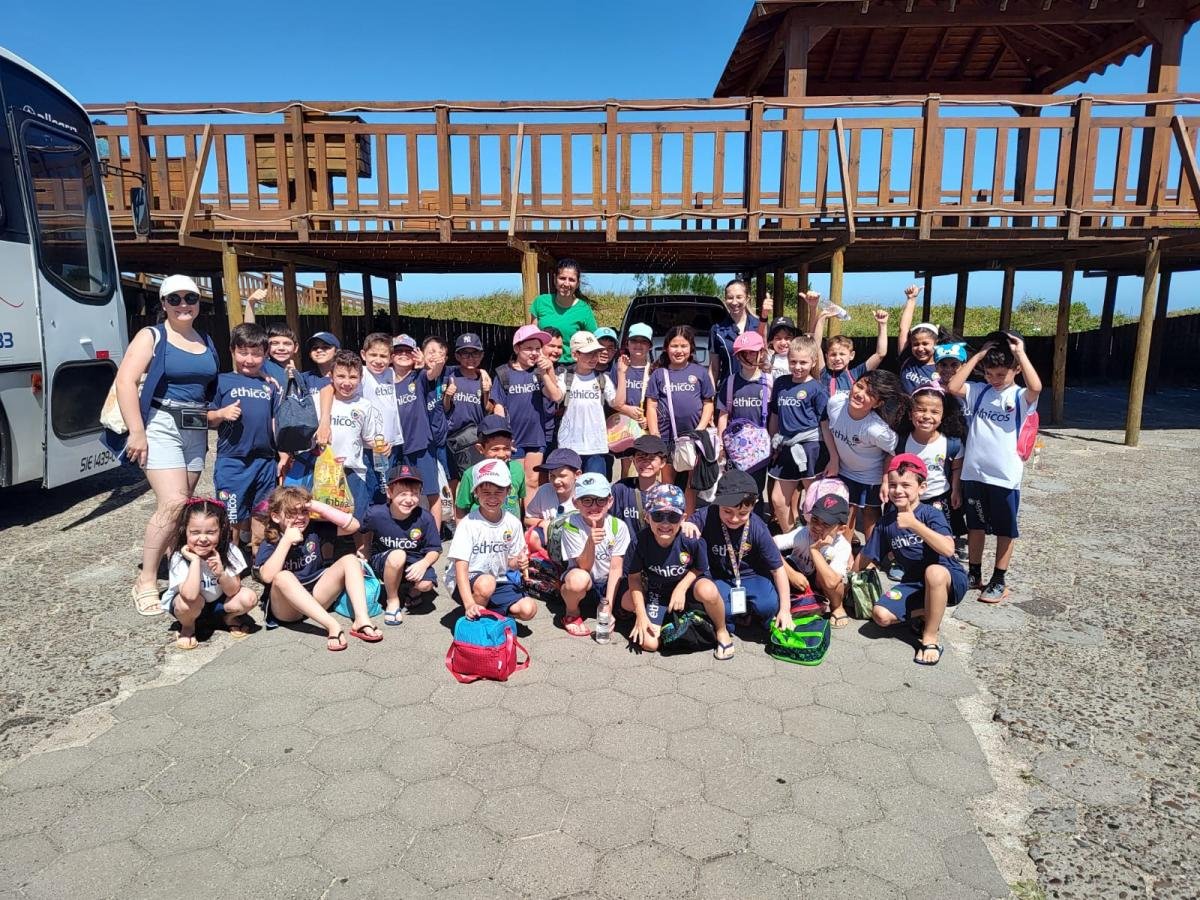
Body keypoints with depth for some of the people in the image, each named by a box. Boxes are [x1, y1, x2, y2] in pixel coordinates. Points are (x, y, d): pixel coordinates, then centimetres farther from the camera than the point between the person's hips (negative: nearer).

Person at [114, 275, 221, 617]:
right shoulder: (152, 336, -3)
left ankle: (167, 566, 19)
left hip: (197, 430, 6)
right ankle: (145, 582, -6)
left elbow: (215, 388, 21)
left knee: (178, 505, 8)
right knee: (172, 503, -17)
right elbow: (125, 381, -11)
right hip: (161, 426, -6)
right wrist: (137, 431, -17)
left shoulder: (207, 343, 14)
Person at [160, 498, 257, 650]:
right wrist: (195, 560, -40)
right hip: (191, 607, -3)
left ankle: (230, 618, 10)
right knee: (192, 602, -36)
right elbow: (190, 595, -42)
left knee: (249, 598, -24)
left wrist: (221, 573, -35)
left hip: (219, 600, 3)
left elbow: (232, 592, -16)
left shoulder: (229, 551, -20)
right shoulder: (179, 558, -27)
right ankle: (187, 627, -1)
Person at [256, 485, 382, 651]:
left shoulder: (314, 530, 4)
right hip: (286, 606, -4)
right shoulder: (269, 545, -6)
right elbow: (267, 577, -26)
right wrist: (287, 541, -23)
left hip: (316, 597, 4)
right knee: (283, 577, -35)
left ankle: (361, 620, -32)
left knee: (350, 559, -13)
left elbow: (353, 525, -6)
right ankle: (333, 626, -43)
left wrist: (318, 506, -10)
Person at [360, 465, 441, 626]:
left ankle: (411, 592, 13)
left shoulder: (424, 518, -19)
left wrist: (424, 563, -28)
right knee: (398, 555, -36)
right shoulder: (376, 514, -18)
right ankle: (392, 600, -9)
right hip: (382, 563, -1)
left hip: (413, 564, 1)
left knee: (426, 584, -30)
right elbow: (365, 532, 7)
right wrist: (365, 553, 4)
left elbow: (435, 549, -10)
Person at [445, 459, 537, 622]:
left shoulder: (512, 523, -2)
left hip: (499, 581, 4)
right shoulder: (468, 524, -16)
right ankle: (473, 616, -8)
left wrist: (518, 562, -17)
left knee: (528, 609, -17)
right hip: (466, 583, -4)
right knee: (486, 583, -37)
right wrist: (470, 604, -34)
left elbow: (510, 562, 9)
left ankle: (487, 609, 5)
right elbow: (461, 568, -22)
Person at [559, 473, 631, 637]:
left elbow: (616, 568, -10)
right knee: (578, 579, -37)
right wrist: (591, 542, -40)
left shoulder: (618, 526, -14)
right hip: (584, 583, -2)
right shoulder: (571, 525, -20)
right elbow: (584, 567, -20)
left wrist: (608, 605, -16)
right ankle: (572, 614, -4)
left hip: (609, 583, 2)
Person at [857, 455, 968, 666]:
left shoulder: (931, 514, -16)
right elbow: (866, 556, 9)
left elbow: (948, 549, -33)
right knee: (881, 615, -20)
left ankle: (930, 639, -22)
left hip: (948, 580, -4)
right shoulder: (887, 522, 0)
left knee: (933, 571, -40)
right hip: (914, 583, 4)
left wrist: (914, 524, -37)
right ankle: (926, 613, 9)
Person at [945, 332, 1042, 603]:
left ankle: (998, 581, 21)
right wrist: (977, 356, -8)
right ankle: (974, 575, 28)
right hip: (974, 472, 4)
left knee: (1005, 529, 9)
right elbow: (952, 387, -10)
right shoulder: (979, 391, 5)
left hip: (1005, 475, -3)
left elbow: (1036, 387, -28)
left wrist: (1020, 352, -19)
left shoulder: (1021, 397, -6)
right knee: (975, 525, 15)